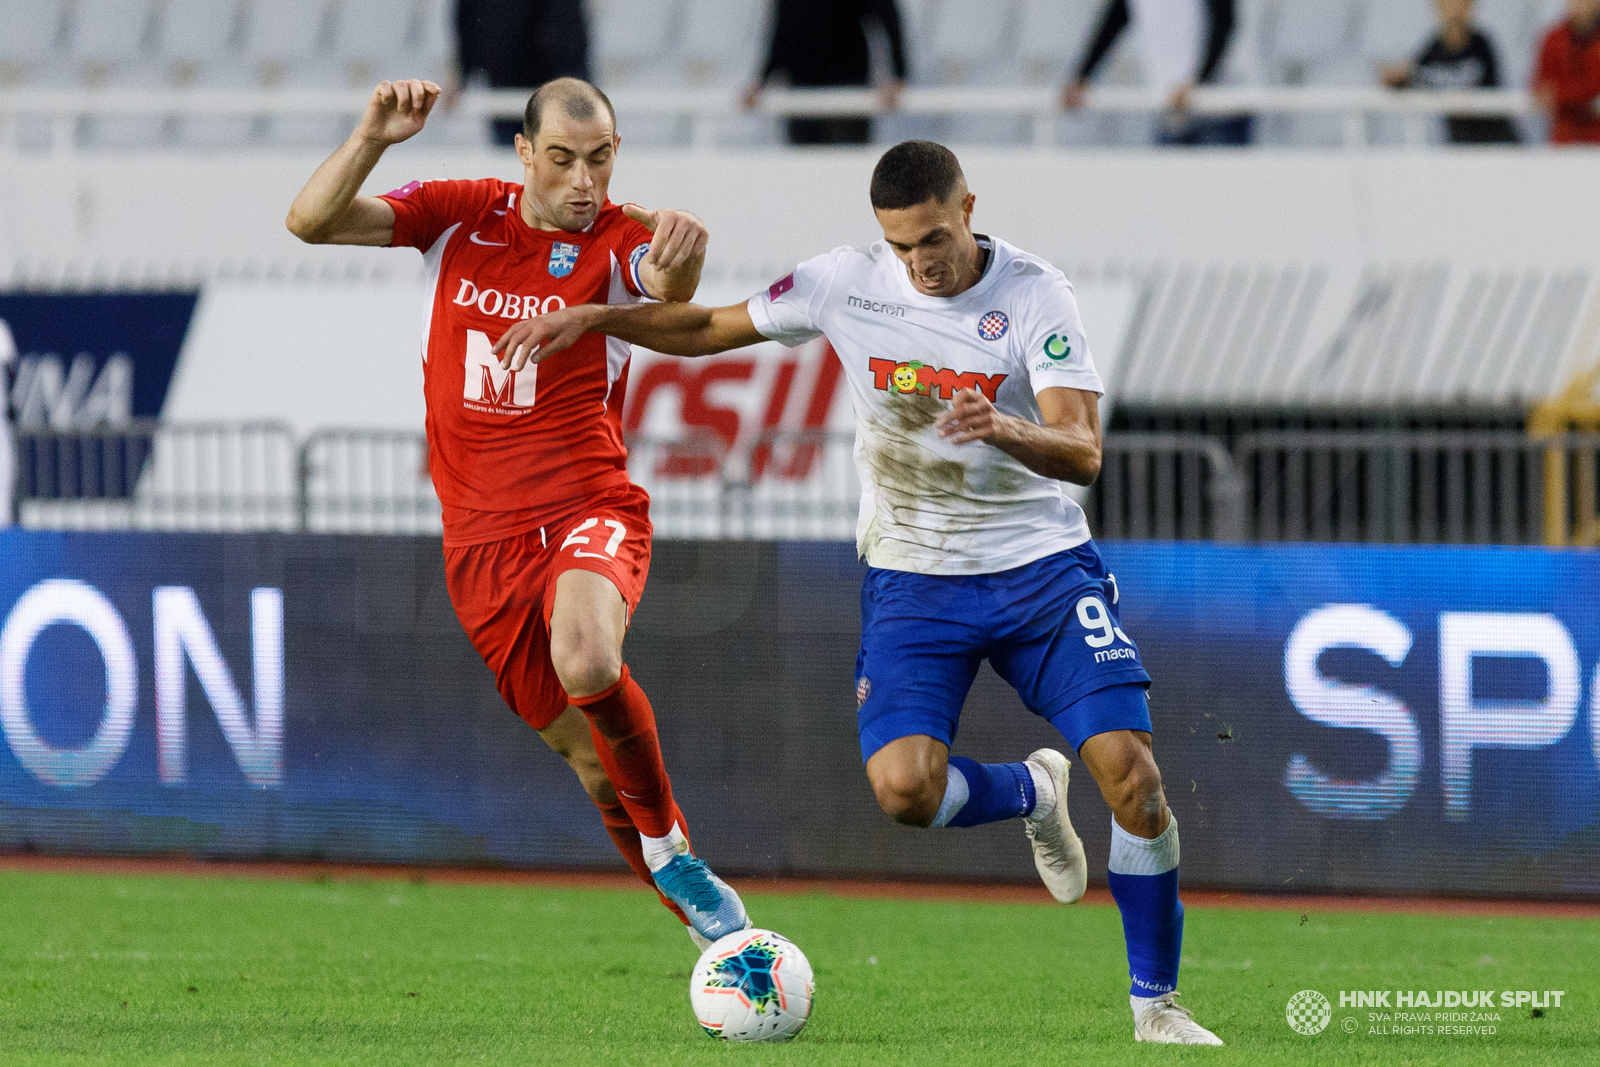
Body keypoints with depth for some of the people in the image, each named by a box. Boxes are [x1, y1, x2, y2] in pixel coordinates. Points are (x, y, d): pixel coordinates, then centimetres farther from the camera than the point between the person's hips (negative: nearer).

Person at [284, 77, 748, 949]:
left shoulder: (619, 241, -6)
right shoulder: (458, 216, 3)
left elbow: (667, 293, -31)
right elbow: (310, 222, -4)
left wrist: (676, 269, -56)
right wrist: (373, 137, -22)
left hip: (587, 509, -3)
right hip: (481, 539, 3)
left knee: (588, 662, -35)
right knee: (596, 762, 6)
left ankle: (667, 844, -11)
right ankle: (712, 925, 24)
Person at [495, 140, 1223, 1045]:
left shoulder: (1035, 296, -12)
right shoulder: (847, 284, -5)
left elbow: (1083, 454, -21)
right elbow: (710, 329, 9)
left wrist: (1006, 430, -41)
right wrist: (594, 317, -3)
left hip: (1042, 565, -1)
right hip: (915, 581, 1)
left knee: (1130, 768, -15)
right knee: (904, 786, -22)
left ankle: (1157, 1002, 2)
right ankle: (1029, 794, 14)